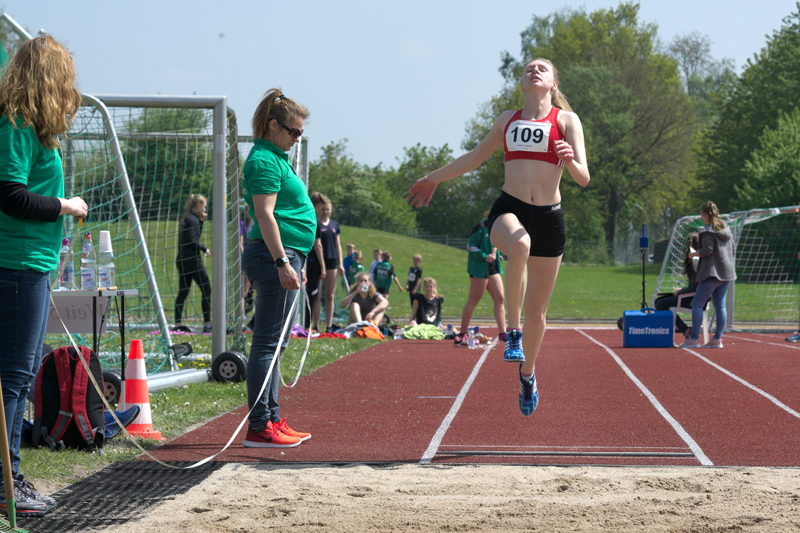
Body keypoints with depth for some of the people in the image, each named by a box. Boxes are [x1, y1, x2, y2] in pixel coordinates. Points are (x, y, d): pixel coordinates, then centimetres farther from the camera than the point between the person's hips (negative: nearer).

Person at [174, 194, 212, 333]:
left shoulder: (186, 218, 16)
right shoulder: (192, 219, -12)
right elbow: (192, 241, -18)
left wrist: (201, 221, 16)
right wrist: (205, 249, -6)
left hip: (182, 259, 9)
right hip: (192, 259, -9)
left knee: (183, 292, 9)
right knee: (206, 290, -4)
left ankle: (178, 324, 7)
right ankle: (207, 324, -6)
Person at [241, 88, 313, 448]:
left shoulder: (276, 158, 20)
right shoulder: (264, 160, -11)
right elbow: (265, 215, -18)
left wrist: (295, 262, 26)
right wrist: (283, 263, -23)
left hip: (285, 256, 11)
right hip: (274, 256, -11)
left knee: (274, 343, 13)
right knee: (268, 343, -10)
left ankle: (272, 420, 18)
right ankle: (259, 428, -10)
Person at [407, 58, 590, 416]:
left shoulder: (566, 120, 5)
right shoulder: (507, 120, 15)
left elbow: (582, 178, -4)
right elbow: (475, 158, 30)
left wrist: (571, 161, -26)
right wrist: (434, 179, 36)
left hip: (548, 218, -1)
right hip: (509, 209, 1)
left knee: (536, 311, 6)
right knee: (519, 244, -39)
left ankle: (527, 375, 31)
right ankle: (513, 330, -26)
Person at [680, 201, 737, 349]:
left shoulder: (708, 231, -11)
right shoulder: (726, 229, 14)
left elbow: (707, 250, -18)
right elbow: (732, 248, 18)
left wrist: (694, 254, -3)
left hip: (712, 272, -8)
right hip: (727, 271, 8)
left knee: (697, 304, -4)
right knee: (720, 305, 9)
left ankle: (694, 338, -8)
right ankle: (717, 339, 6)